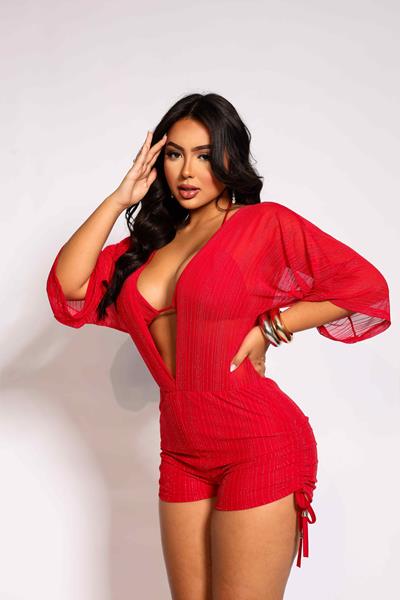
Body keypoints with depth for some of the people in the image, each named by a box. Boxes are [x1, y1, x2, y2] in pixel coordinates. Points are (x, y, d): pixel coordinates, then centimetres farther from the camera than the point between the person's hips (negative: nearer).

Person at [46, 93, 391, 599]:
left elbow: (365, 286, -5)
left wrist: (268, 328, -9)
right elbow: (68, 286, 2)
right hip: (183, 453, 6)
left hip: (259, 445, -5)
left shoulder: (266, 223, -3)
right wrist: (119, 200, 2)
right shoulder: (150, 242, 13)